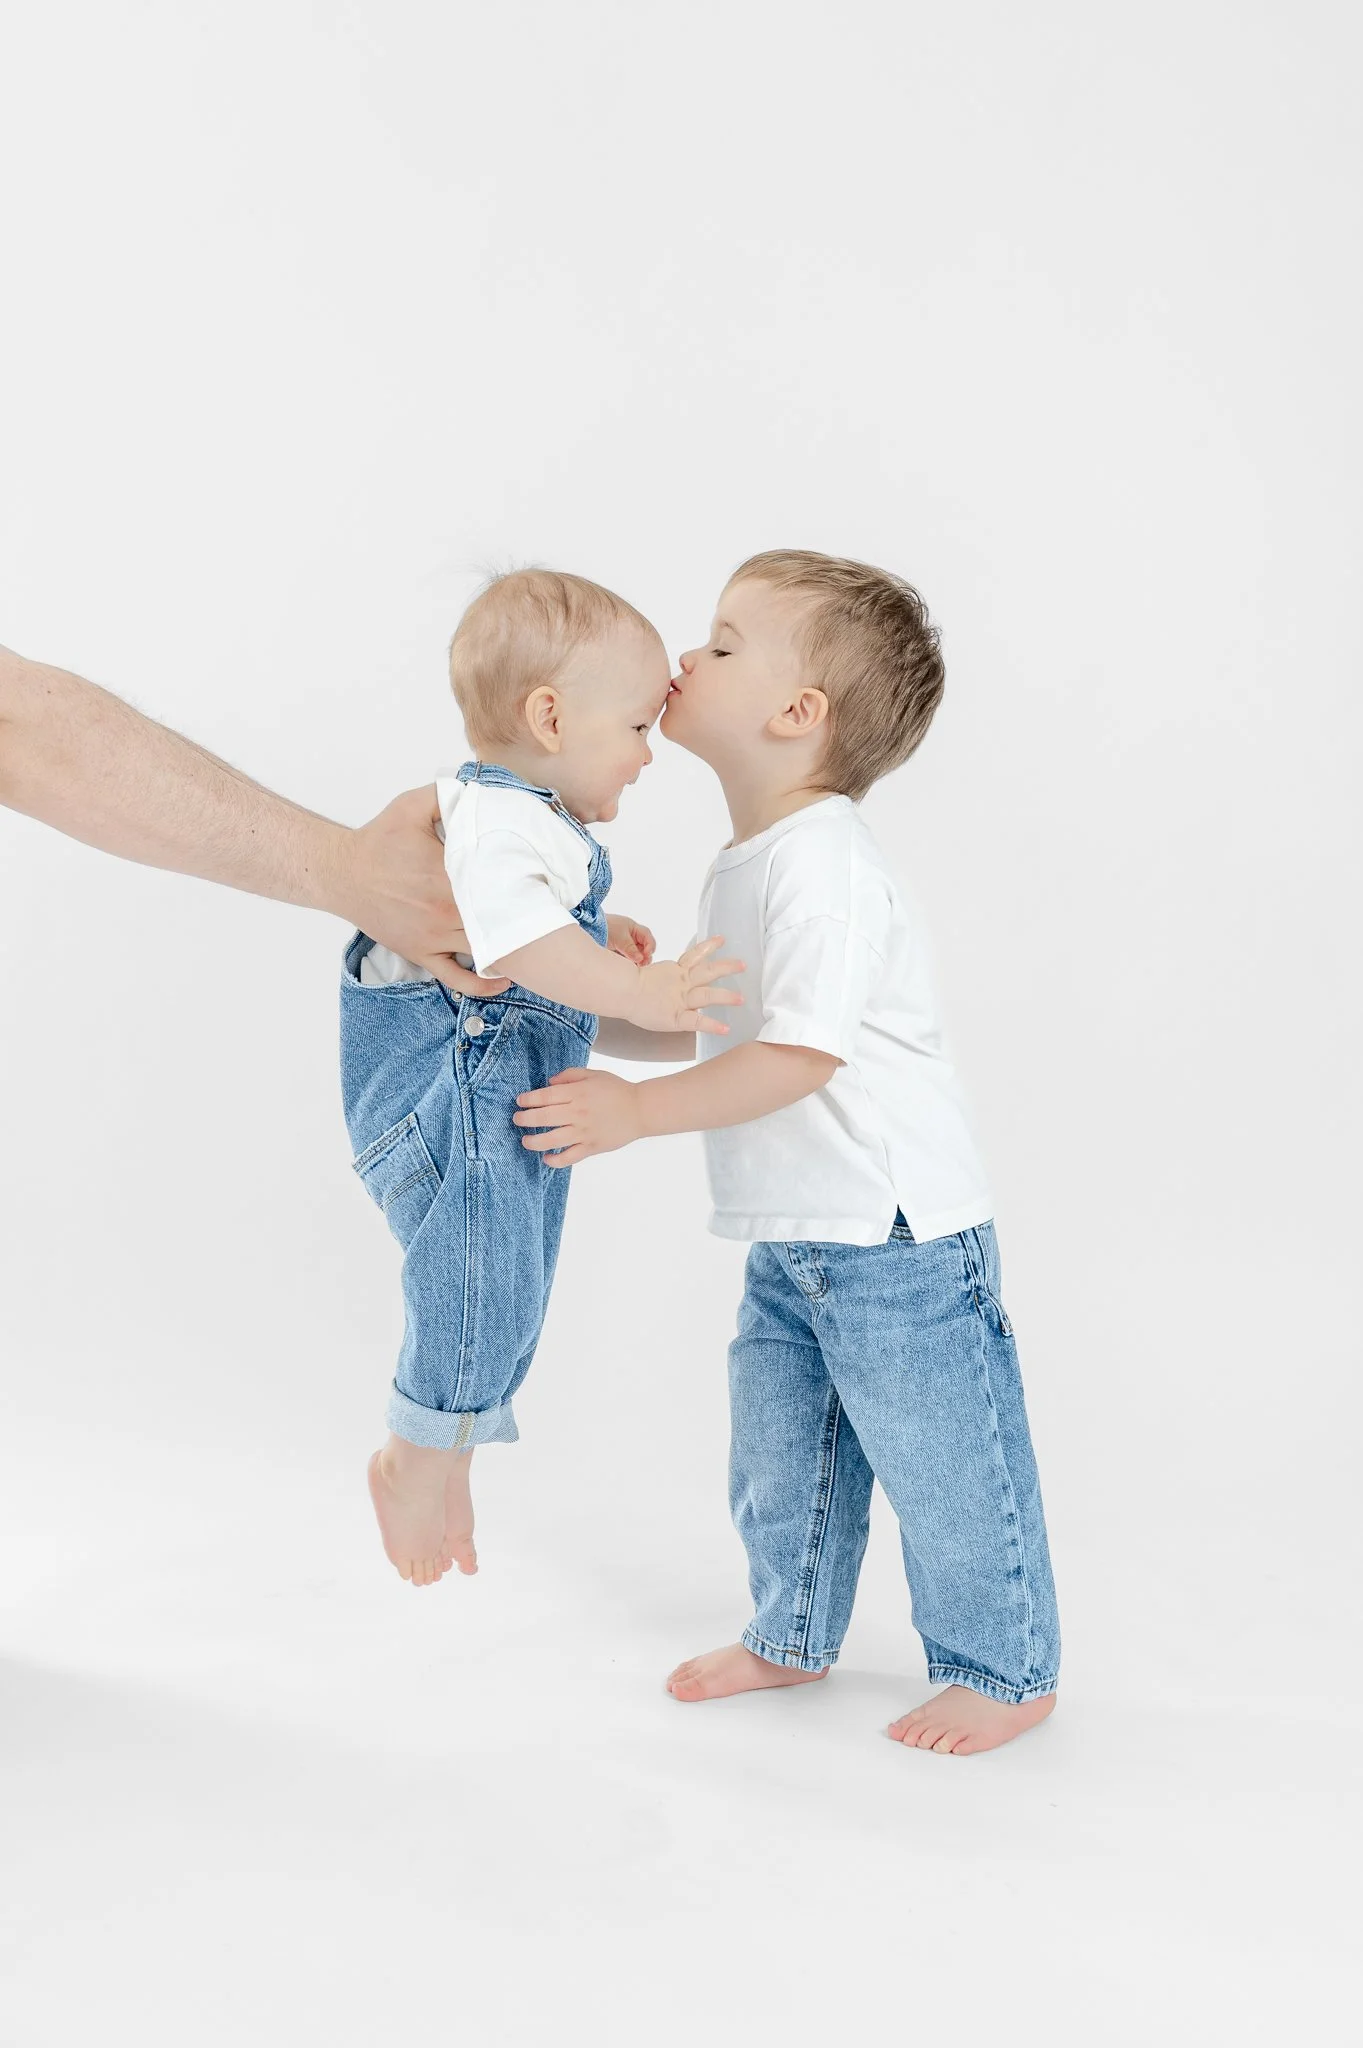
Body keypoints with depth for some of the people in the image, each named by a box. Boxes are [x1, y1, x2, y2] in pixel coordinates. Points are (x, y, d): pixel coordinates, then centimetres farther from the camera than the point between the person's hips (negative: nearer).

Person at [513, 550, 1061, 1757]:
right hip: (791, 1244, 9)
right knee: (781, 1453, 20)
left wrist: (641, 1111, -31)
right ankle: (793, 1636, 40)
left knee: (943, 1462, 5)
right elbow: (709, 1026, 20)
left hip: (898, 1240, -9)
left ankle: (1006, 1672, 23)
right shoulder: (746, 866, 10)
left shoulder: (824, 869, -22)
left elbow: (801, 1056, -29)